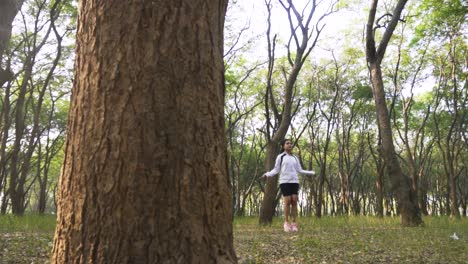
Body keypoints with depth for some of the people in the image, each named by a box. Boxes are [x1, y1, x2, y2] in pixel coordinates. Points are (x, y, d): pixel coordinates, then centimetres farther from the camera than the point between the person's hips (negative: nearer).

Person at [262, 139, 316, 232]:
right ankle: (286, 222, -1)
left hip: (294, 181, 4)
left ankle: (293, 222, 0)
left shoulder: (295, 158, 18)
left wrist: (311, 172, 13)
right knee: (287, 201, -10)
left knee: (294, 201, -4)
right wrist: (267, 174, -12)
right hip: (284, 181, -3)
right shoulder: (280, 157, 6)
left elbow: (299, 170, 19)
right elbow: (276, 170, 4)